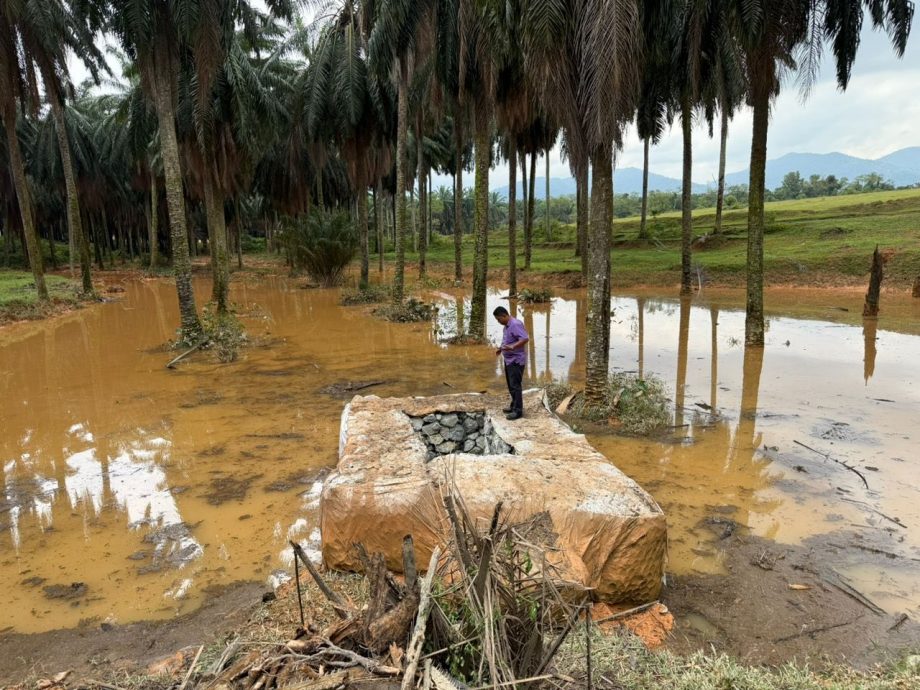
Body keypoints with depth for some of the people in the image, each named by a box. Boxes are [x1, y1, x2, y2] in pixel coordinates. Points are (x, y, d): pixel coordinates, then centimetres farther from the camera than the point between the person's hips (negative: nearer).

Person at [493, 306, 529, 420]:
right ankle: (514, 406, 27)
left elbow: (525, 338, -28)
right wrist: (501, 349, 20)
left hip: (516, 360, -10)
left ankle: (518, 411, -4)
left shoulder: (515, 324, -19)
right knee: (511, 385, 16)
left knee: (515, 385, -8)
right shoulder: (507, 325, 12)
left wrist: (512, 347, -36)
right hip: (509, 360, 10)